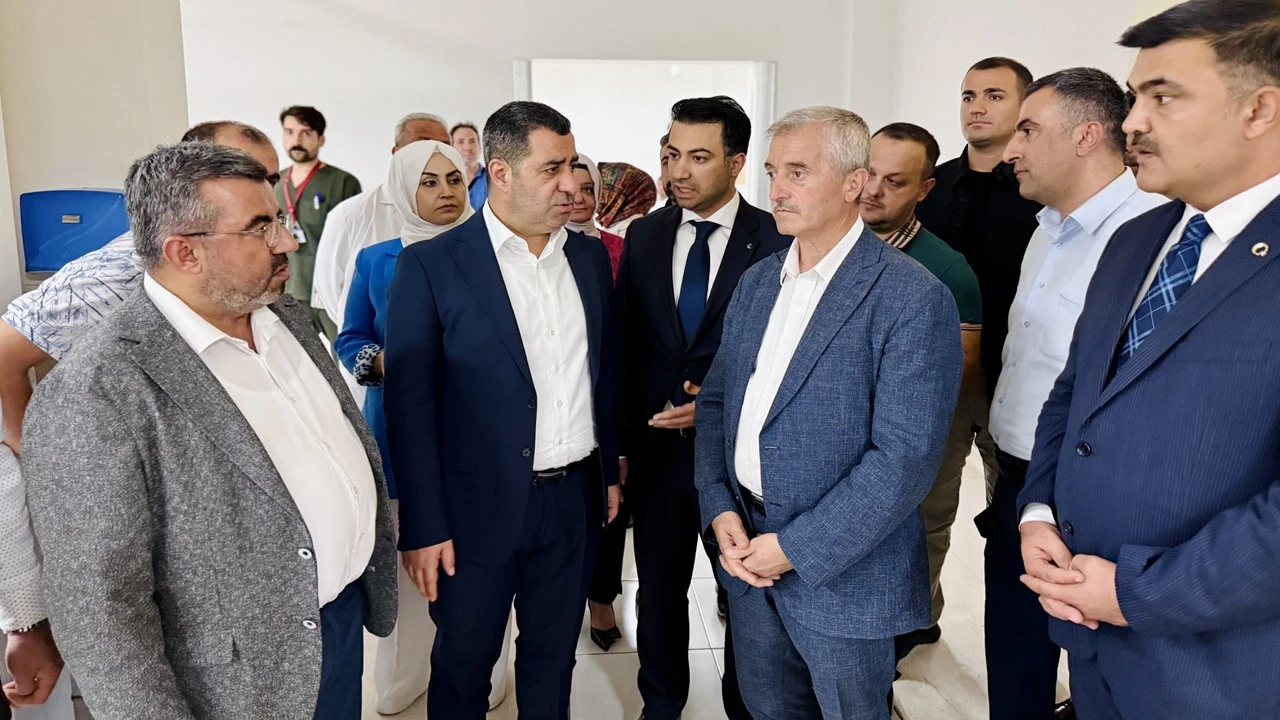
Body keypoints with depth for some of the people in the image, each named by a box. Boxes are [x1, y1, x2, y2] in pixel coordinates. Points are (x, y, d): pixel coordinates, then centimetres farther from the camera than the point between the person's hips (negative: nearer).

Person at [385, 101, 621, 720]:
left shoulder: (589, 256, 4)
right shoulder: (432, 265, -11)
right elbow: (409, 406, -11)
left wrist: (610, 472, 13)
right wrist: (423, 527, -12)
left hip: (574, 500, 4)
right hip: (479, 506, -4)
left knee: (553, 654, 20)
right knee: (463, 665, 15)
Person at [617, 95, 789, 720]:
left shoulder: (778, 241, -9)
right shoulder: (644, 235, 3)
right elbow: (623, 342, 5)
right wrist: (619, 441, 3)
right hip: (656, 447, 3)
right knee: (658, 591, 17)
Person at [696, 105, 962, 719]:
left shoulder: (912, 298, -16)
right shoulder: (756, 282, 6)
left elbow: (906, 456, -21)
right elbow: (716, 399, 9)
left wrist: (796, 547, -19)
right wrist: (720, 509, -5)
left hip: (843, 570, -5)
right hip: (747, 551, 6)